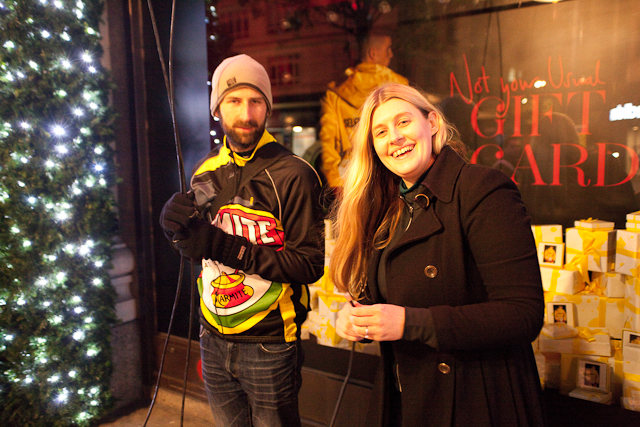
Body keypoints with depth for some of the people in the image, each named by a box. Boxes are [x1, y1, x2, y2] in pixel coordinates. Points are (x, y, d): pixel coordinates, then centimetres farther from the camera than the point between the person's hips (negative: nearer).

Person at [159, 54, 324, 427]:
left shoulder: (292, 175, -15)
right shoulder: (206, 171, 5)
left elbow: (310, 264, -19)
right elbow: (197, 248, 12)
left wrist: (225, 247, -25)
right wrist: (178, 227, -11)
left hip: (268, 346, -5)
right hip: (214, 340, 6)